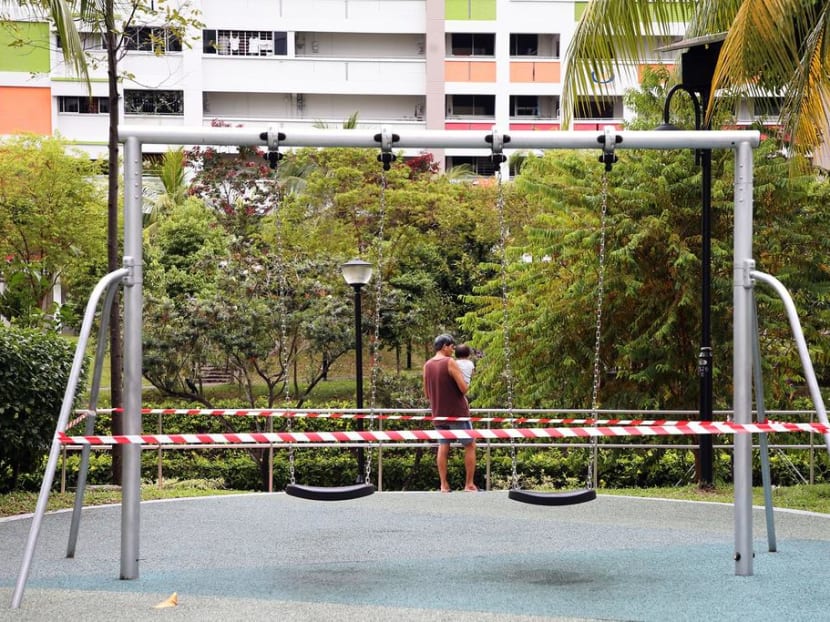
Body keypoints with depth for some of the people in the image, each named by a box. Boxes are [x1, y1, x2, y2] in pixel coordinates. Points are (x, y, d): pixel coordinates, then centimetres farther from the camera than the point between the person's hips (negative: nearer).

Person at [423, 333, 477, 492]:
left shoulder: (427, 365, 7)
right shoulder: (450, 362, -13)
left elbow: (427, 393, 14)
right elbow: (464, 388, -16)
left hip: (438, 414, 6)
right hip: (457, 412, -6)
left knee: (443, 447, 8)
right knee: (470, 446, 5)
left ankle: (444, 485, 2)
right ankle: (469, 484, 3)